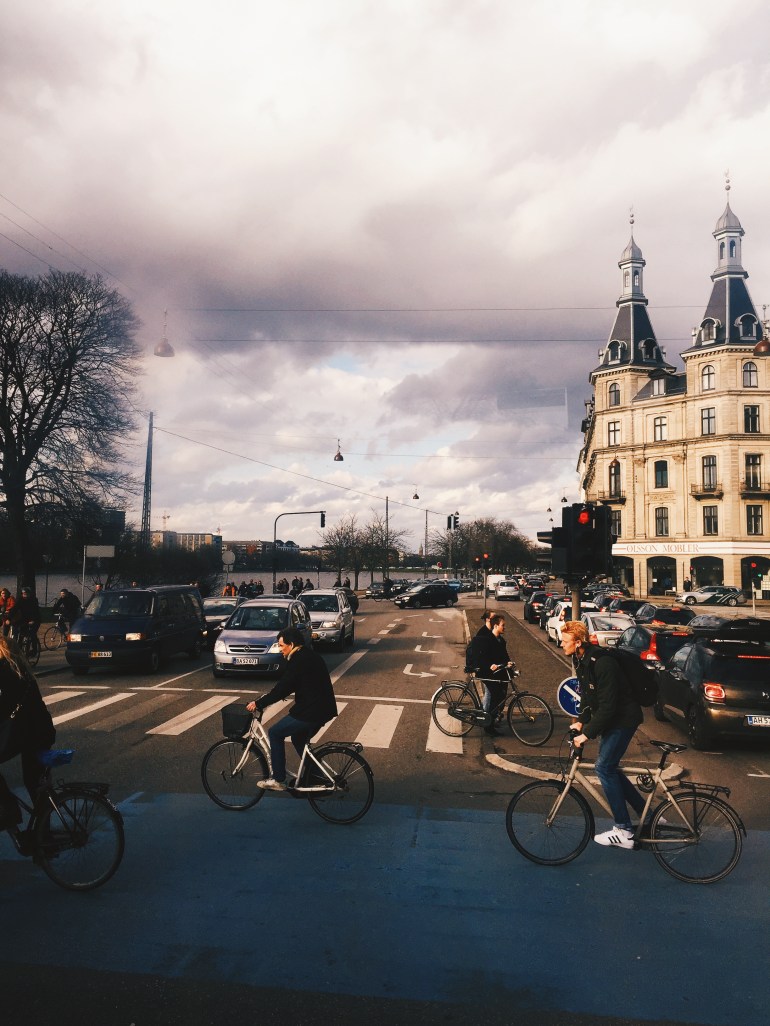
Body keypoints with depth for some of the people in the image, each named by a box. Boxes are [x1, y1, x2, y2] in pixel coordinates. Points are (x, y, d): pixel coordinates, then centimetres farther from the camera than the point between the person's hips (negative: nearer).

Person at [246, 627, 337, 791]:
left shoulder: (298, 661, -16)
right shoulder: (310, 656, 15)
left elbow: (282, 689, -17)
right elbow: (288, 686, 24)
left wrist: (259, 704, -7)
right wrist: (268, 698, 22)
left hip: (310, 712, -9)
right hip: (323, 709, 9)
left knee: (275, 733, 5)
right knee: (298, 739, 26)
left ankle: (278, 780, 10)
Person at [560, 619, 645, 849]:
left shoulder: (602, 663, -28)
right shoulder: (581, 661, 1)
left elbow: (607, 706, -29)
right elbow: (586, 695, 12)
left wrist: (587, 733, -24)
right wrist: (582, 721, 2)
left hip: (623, 719, -10)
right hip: (610, 718, 10)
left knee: (604, 767, -10)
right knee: (609, 768, 12)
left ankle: (623, 832, -1)